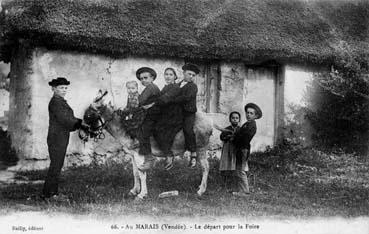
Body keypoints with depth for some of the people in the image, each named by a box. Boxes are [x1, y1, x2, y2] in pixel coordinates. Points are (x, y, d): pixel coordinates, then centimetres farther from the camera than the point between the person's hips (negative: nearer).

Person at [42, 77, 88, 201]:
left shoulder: (61, 101, 18)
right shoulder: (55, 102, -13)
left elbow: (69, 118, 18)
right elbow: (63, 119, -21)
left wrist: (82, 125, 7)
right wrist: (81, 124, -21)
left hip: (61, 138, 10)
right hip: (57, 138, -10)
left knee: (57, 165, 12)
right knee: (56, 165, -6)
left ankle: (53, 192, 17)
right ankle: (48, 193, 1)